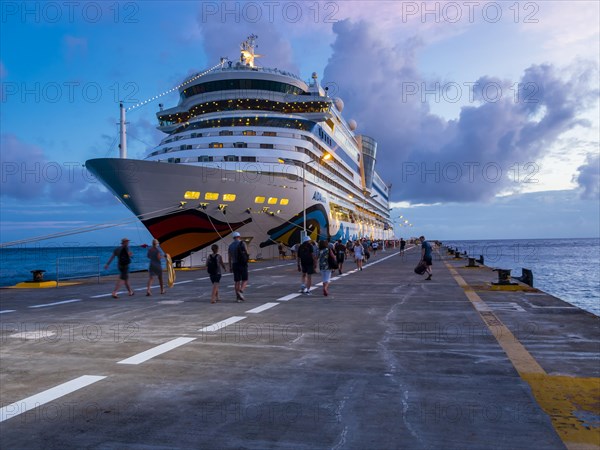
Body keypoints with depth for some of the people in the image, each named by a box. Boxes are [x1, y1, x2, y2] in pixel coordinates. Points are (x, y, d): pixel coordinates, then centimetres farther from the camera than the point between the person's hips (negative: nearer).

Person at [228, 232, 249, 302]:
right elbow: (247, 253, 0)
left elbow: (230, 258, 8)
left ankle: (238, 297, 7)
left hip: (235, 265, 4)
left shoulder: (230, 246, 7)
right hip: (243, 264, -4)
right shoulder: (242, 243, -6)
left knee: (237, 281, 8)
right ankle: (240, 292, -19)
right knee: (245, 280, 5)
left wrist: (230, 267, 14)